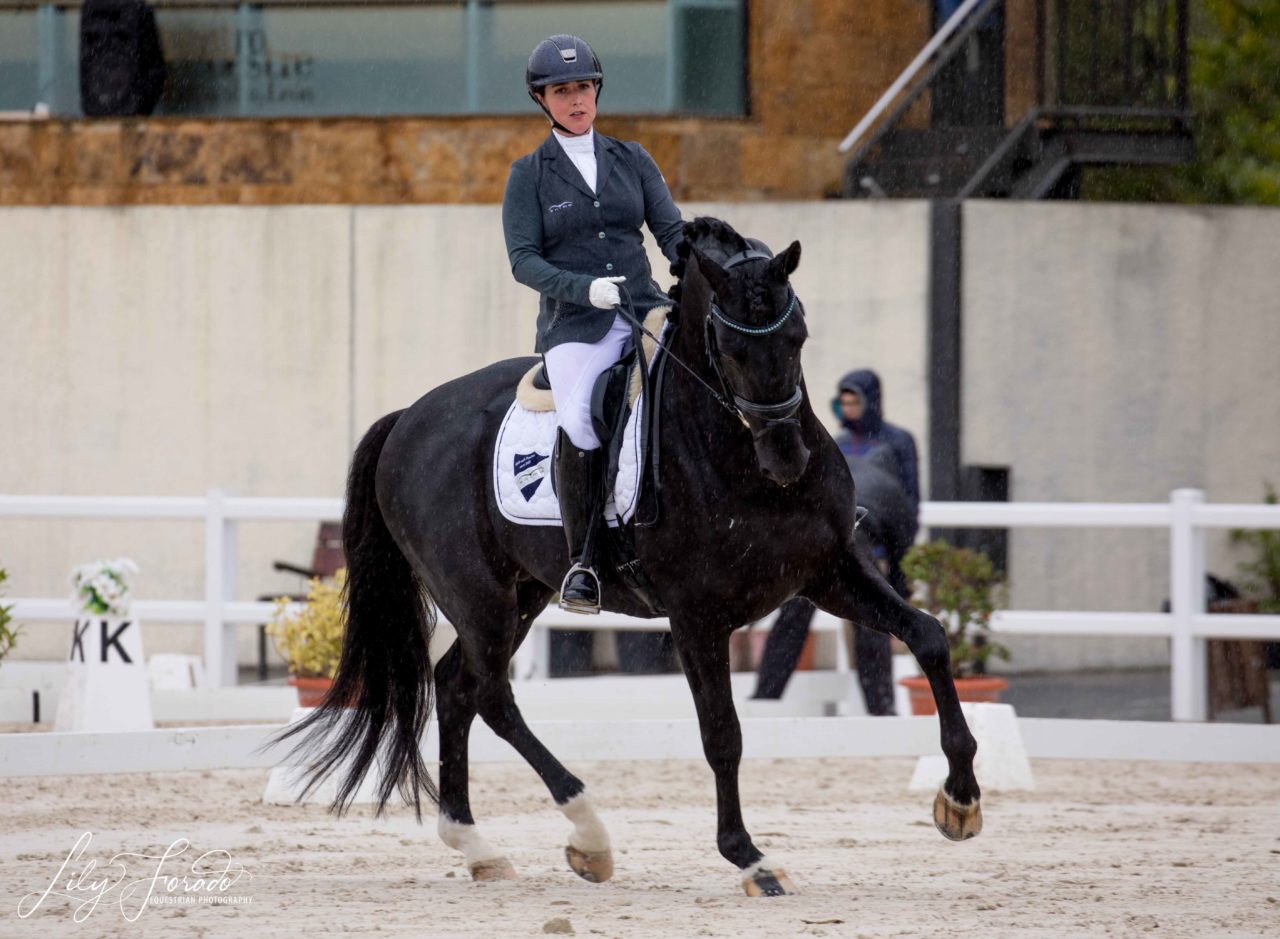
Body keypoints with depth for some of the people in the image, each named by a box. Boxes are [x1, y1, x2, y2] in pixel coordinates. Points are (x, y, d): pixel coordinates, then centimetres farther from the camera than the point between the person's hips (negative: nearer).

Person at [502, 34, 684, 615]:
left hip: (645, 307, 3)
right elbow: (524, 261, -2)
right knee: (580, 420, -32)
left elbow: (672, 230, 10)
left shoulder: (631, 159, 15)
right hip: (574, 325, -3)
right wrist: (585, 288, -20)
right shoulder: (529, 175, 7)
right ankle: (581, 564, -21)